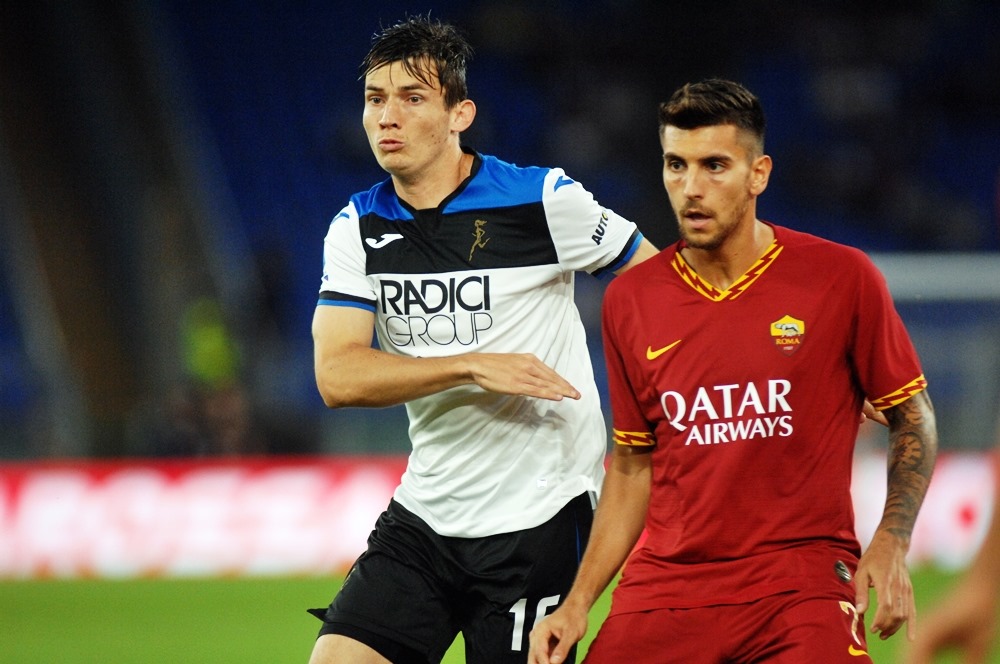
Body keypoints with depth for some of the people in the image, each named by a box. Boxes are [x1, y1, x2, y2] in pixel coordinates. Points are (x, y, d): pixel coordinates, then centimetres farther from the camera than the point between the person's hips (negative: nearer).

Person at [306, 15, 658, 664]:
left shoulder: (544, 199, -9)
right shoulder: (358, 227, 3)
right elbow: (337, 376, -9)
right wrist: (475, 366, -20)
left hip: (539, 517, -4)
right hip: (421, 520, 4)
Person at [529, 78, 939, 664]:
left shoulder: (843, 278, -3)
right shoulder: (629, 301, 6)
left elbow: (913, 418, 6)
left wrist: (890, 545, -8)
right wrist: (579, 603, 7)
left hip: (803, 583, -3)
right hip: (663, 586, 3)